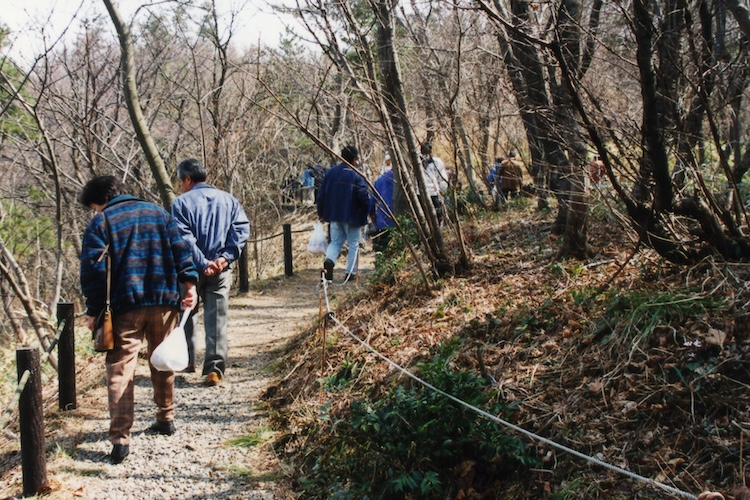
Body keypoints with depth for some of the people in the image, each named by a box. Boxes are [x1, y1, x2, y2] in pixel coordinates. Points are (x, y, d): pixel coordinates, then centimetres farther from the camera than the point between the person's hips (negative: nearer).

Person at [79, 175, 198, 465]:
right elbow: (181, 249, 5)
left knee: (120, 369, -3)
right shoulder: (158, 213, 13)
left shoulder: (101, 223, -1)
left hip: (124, 306, -4)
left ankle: (120, 439, -11)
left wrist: (93, 310, -4)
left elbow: (93, 268, -8)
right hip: (164, 300, 4)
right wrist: (189, 285, 2)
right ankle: (165, 419, 31)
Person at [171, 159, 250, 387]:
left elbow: (184, 239, -14)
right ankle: (215, 368, -6)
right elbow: (242, 229, -3)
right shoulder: (228, 200, 8)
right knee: (217, 319, 2)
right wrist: (226, 257, -10)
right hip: (221, 270, 2)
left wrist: (202, 264, -16)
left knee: (185, 314, 17)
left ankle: (186, 360, 28)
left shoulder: (182, 203, -4)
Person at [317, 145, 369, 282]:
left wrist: (321, 213, 18)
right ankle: (351, 273, 9)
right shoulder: (356, 176, -12)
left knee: (335, 241, 13)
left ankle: (329, 260, -15)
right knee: (353, 244, 8)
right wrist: (365, 215, 0)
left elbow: (321, 194, 8)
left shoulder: (330, 173, 4)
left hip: (334, 215, 4)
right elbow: (364, 197, -16)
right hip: (352, 217, -4)